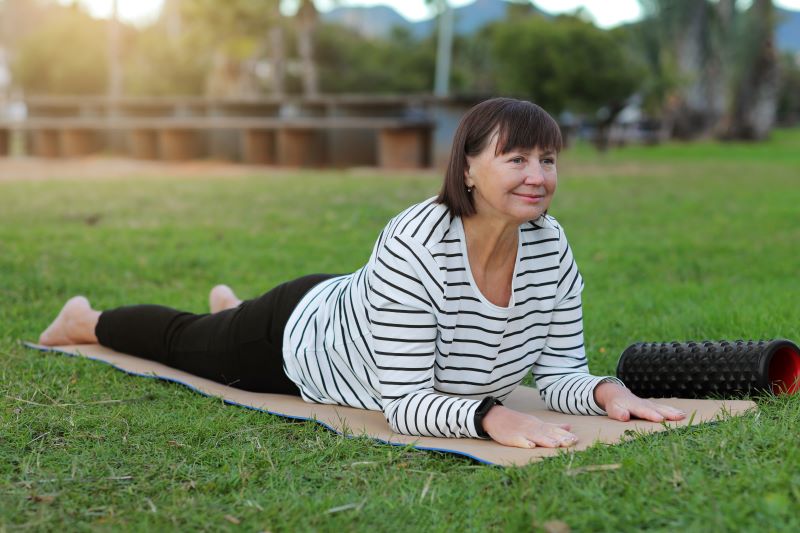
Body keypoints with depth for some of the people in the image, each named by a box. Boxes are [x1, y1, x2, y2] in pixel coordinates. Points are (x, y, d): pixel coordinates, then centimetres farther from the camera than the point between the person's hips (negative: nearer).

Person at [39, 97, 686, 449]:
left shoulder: (550, 246, -24)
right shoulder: (414, 247, -44)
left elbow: (561, 373, -18)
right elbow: (405, 404, -42)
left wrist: (607, 392, -38)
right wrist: (493, 415, -57)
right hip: (300, 336, -5)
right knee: (183, 343, 25)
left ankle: (229, 305, 72)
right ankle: (88, 319, 56)